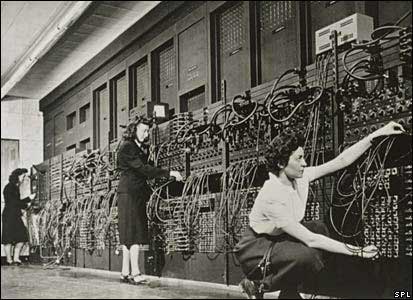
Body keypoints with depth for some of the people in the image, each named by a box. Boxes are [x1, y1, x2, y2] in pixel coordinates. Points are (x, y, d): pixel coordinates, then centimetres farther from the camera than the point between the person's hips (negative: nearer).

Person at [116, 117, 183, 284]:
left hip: (138, 194, 9)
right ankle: (135, 272, -14)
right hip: (129, 193, -9)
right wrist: (168, 173, -23)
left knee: (129, 234, 7)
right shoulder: (127, 148, -10)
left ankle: (125, 273, 9)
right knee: (135, 233, -13)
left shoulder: (141, 148, 19)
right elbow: (142, 168, -20)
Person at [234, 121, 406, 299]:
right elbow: (309, 239, -30)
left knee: (319, 228, -1)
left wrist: (377, 134, -11)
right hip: (255, 250, -9)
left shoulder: (301, 177, -8)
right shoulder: (271, 197, -31)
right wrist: (357, 251, -28)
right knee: (307, 256, -30)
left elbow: (341, 161, -6)